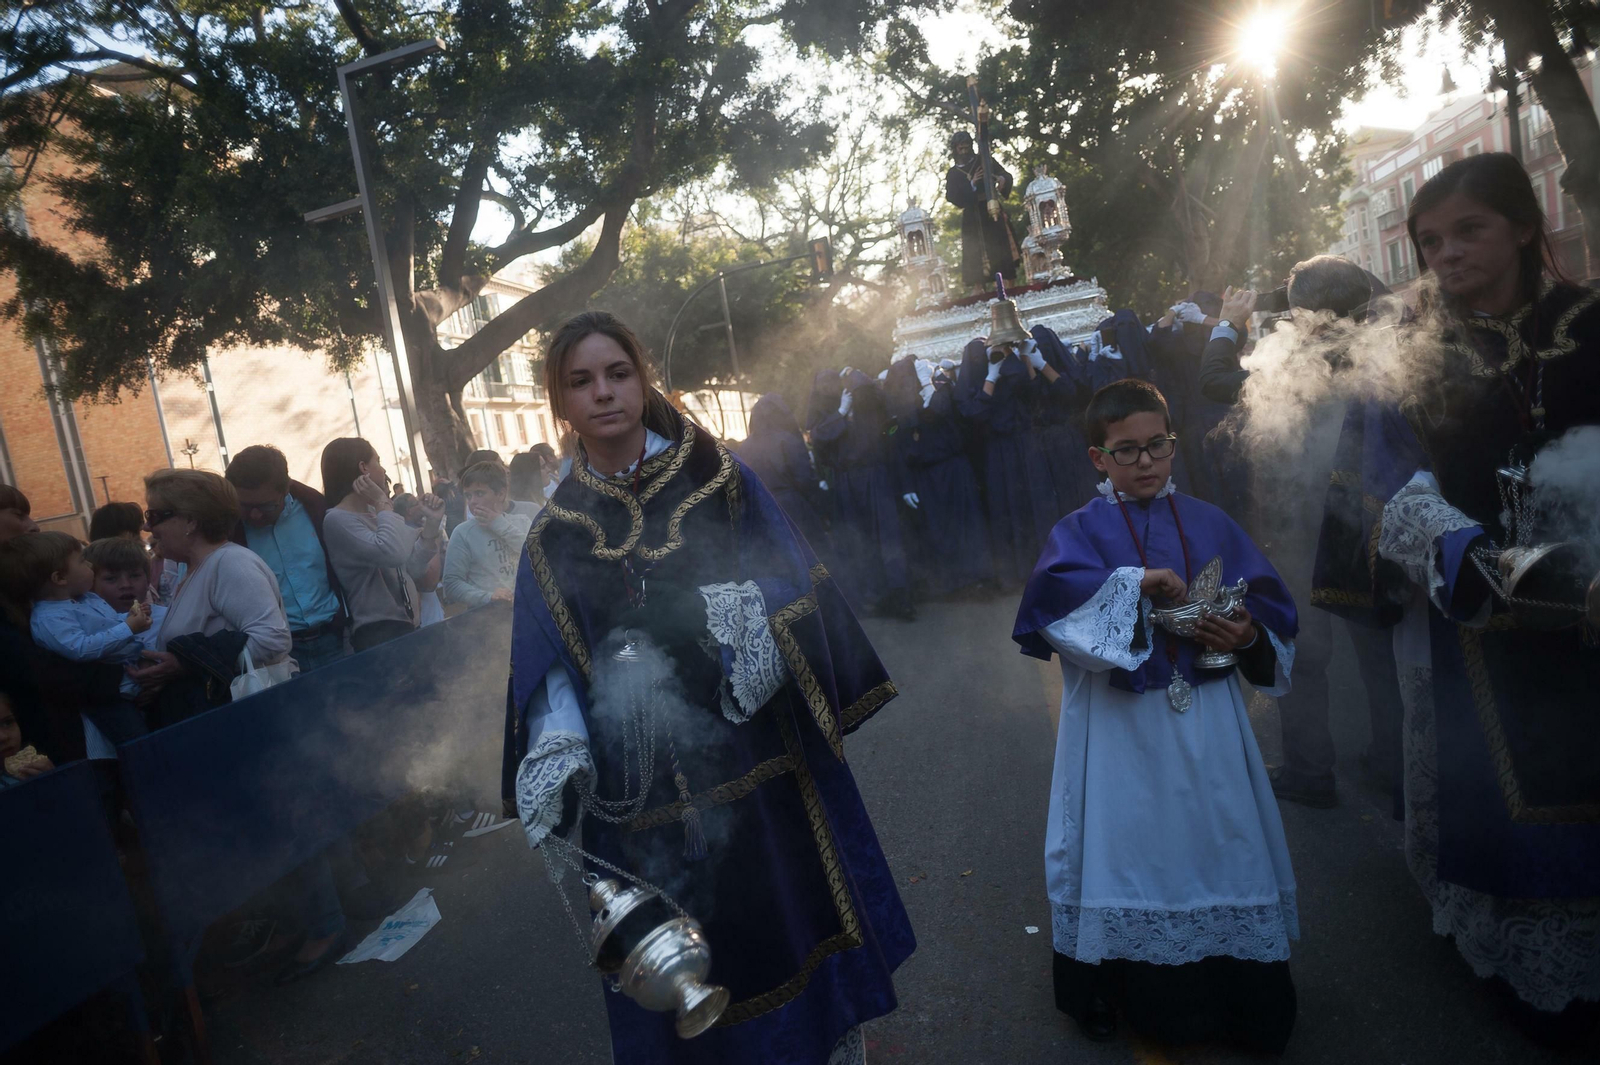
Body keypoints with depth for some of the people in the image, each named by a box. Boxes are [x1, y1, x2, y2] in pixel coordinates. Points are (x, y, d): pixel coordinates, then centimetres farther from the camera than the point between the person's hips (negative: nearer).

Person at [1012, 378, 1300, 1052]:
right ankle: (1107, 992, 28)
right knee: (1126, 852, 8)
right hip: (1120, 729, -2)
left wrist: (1250, 636, -13)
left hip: (1207, 725, 3)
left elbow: (1275, 611, 8)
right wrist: (1140, 582, -29)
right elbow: (1053, 596, -23)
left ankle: (1245, 1005, 31)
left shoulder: (1211, 525, 7)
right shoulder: (1080, 530, -2)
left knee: (1219, 845, 11)